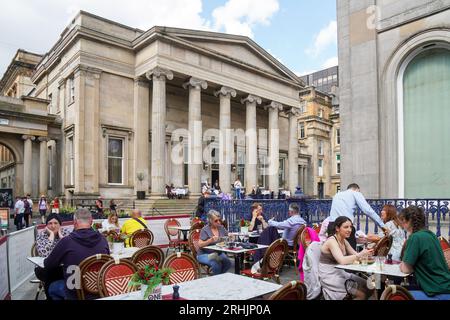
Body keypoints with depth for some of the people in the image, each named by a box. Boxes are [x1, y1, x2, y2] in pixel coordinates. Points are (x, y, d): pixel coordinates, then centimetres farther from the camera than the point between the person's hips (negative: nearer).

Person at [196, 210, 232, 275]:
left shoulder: (221, 228, 7)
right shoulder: (205, 230, -8)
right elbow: (200, 245, -13)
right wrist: (210, 240, -28)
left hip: (218, 253, 5)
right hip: (204, 254, -4)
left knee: (228, 262, -25)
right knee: (216, 264, -32)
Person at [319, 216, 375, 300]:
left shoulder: (344, 241, 8)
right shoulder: (332, 241, -19)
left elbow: (355, 255, 5)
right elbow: (342, 261, -31)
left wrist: (365, 253, -15)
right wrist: (361, 254, -31)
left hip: (339, 273, 9)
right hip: (329, 276, -9)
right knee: (363, 293, -14)